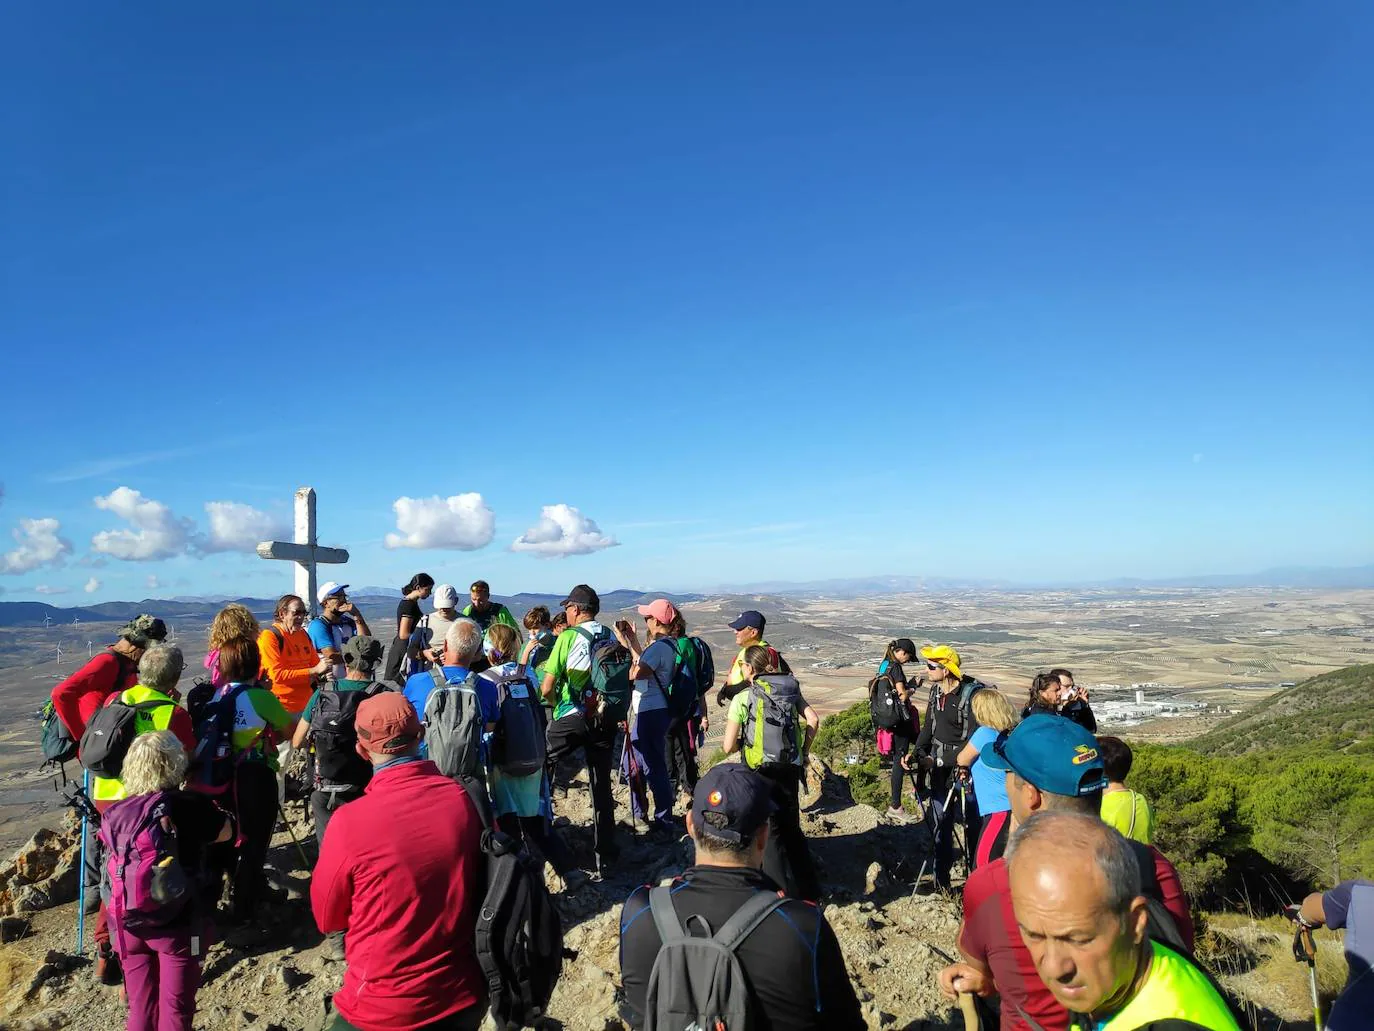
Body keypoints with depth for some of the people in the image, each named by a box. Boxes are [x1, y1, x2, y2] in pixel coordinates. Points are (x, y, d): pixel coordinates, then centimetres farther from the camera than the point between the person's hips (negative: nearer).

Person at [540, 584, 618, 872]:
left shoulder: (568, 637, -10)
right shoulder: (612, 637, 2)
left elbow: (546, 687, -11)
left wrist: (557, 703, 9)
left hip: (571, 718, -4)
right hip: (605, 719, 4)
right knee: (602, 785, 11)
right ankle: (604, 854, 17)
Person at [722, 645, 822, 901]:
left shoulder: (743, 698, -8)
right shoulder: (790, 690, 6)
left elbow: (728, 746, -11)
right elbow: (813, 720, -4)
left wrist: (740, 741, 10)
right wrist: (802, 750, 8)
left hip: (761, 772, -5)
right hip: (791, 768, 5)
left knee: (769, 833, 7)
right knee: (792, 829, 19)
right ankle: (808, 889, 27)